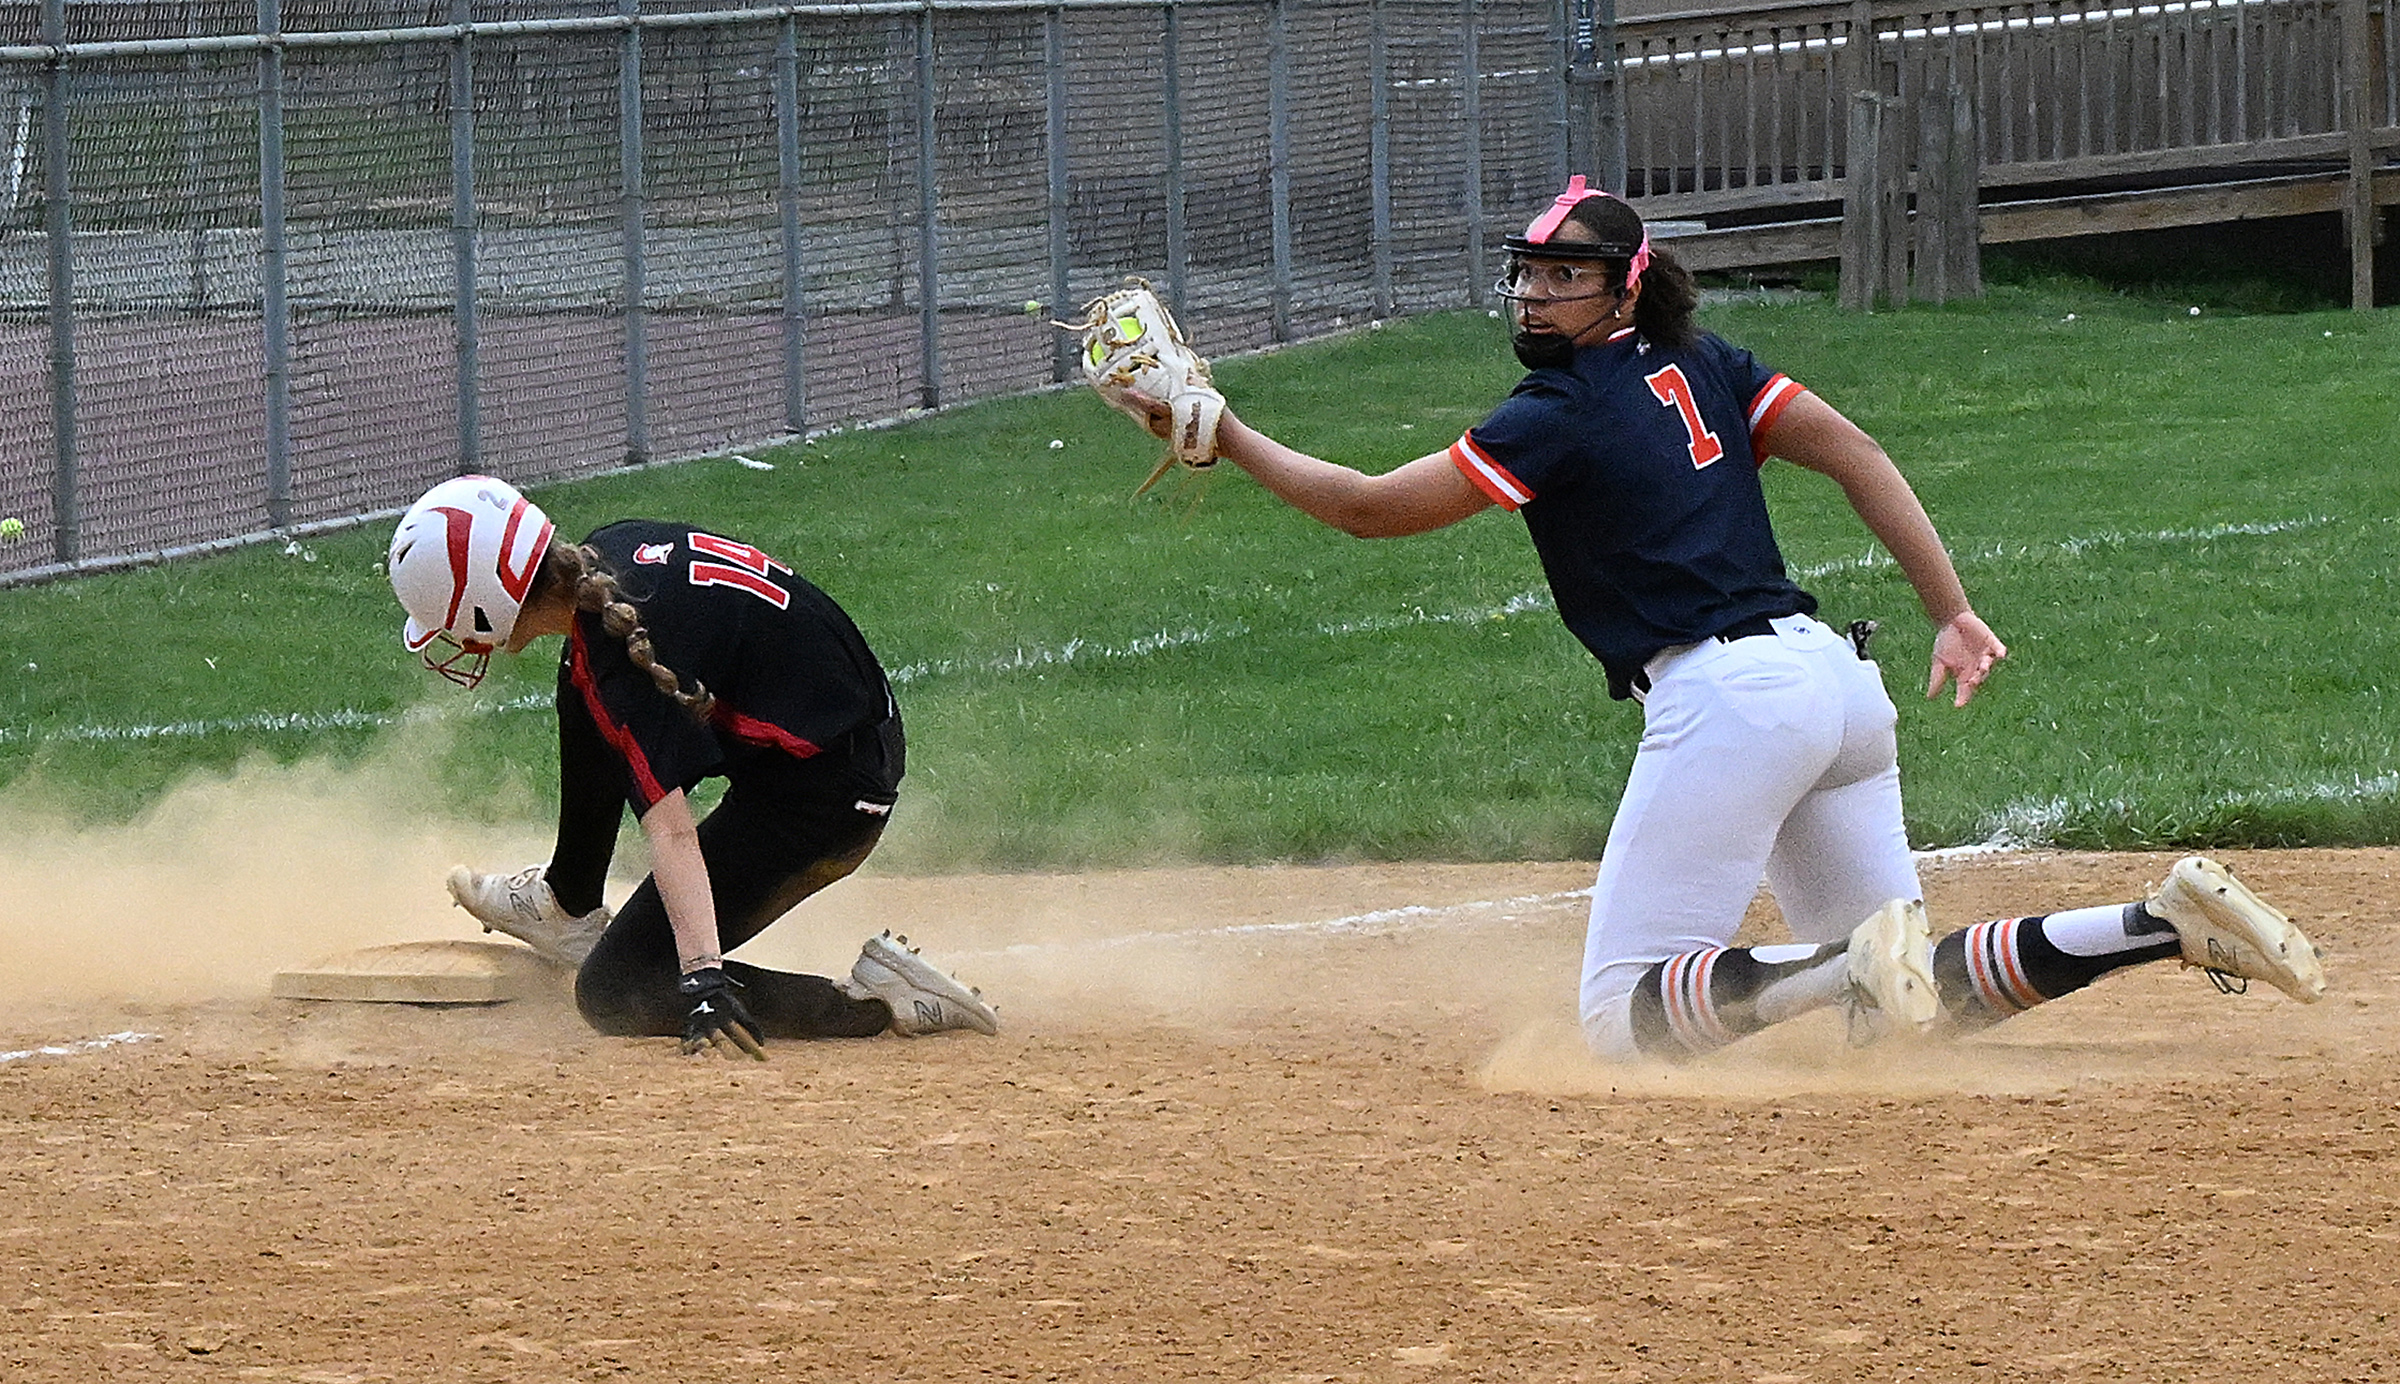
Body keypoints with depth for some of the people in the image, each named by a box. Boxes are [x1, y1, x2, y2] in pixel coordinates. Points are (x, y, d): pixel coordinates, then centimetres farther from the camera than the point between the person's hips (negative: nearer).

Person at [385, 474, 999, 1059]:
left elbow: (671, 831, -35)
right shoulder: (613, 545, 0)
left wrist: (703, 980, -42)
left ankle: (878, 1000, -11)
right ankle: (570, 909, 34)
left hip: (818, 795, -10)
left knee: (615, 995, -5)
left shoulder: (617, 662, -26)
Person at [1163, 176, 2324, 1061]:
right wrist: (1953, 616, 9)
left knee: (1624, 1016, -5)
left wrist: (1228, 437, 5)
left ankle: (1839, 970, -30)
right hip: (1835, 676, 8)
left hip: (1726, 697, -8)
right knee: (1911, 1003, 12)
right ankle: (2168, 922, -5)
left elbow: (1372, 508, -3)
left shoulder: (1562, 415, -5)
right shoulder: (1698, 365, 17)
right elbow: (1851, 453, 11)